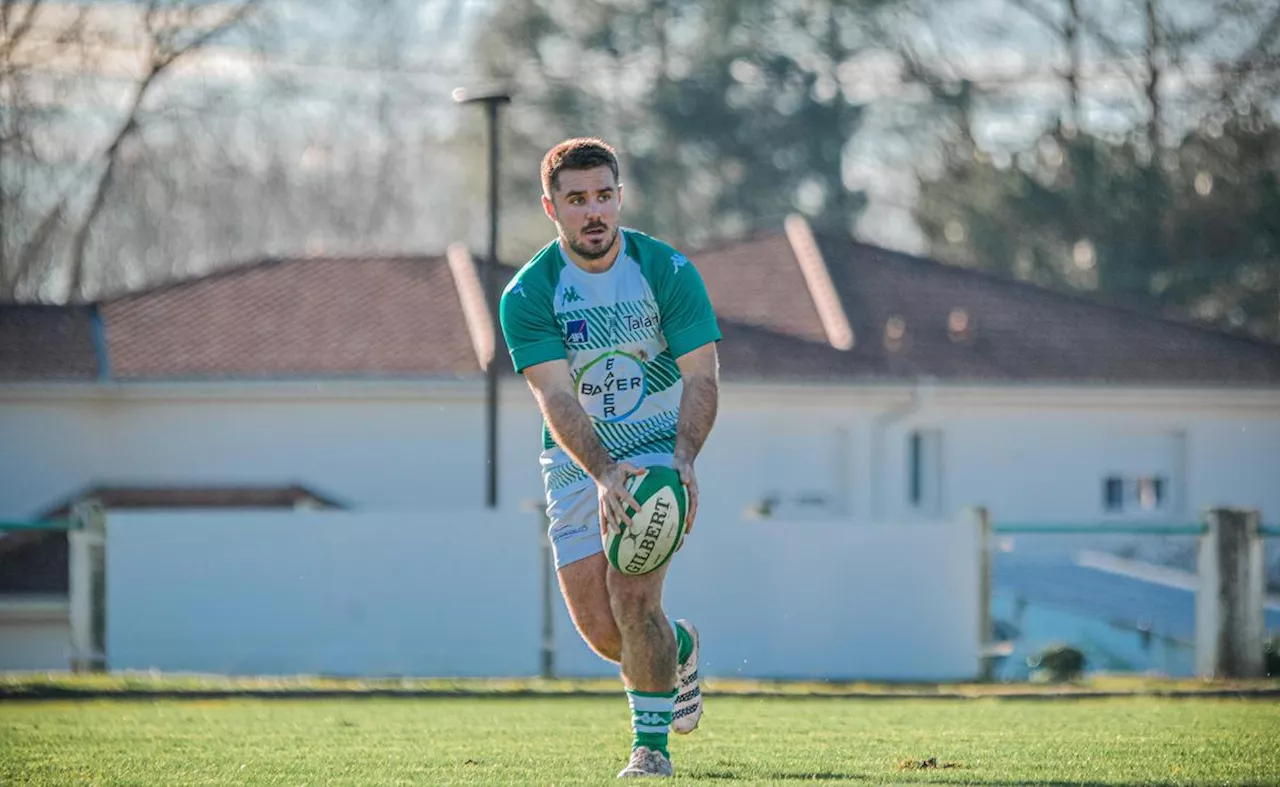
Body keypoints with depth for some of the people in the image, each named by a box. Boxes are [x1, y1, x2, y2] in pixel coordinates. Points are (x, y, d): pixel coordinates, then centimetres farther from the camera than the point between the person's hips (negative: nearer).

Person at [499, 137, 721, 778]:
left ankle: (652, 745, -6)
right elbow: (557, 398, -21)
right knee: (598, 627, -1)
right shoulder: (527, 295, -12)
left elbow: (701, 377, -14)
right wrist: (603, 472, -37)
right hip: (577, 462, 2)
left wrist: (683, 458, -32)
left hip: (659, 449, -2)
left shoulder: (668, 271, -11)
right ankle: (678, 649, 33)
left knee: (633, 595, -19)